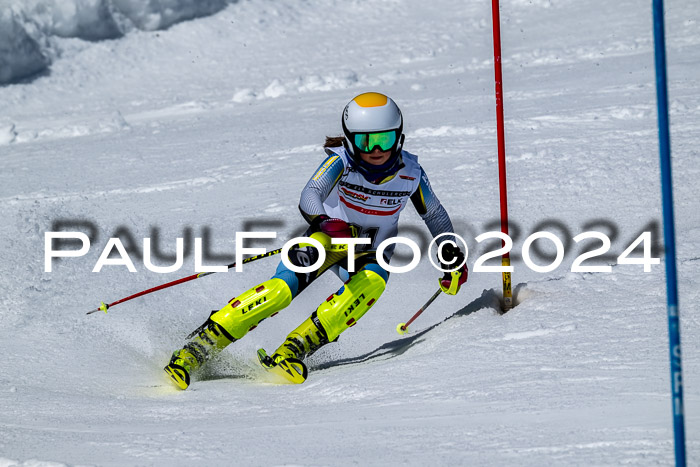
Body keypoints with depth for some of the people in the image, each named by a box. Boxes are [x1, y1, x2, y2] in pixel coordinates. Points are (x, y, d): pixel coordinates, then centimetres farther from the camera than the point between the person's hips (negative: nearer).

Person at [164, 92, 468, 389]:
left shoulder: (411, 173, -11)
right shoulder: (342, 161, -19)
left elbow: (434, 215, 8)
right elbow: (311, 195, -35)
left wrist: (451, 255, 2)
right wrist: (325, 224, -55)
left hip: (370, 254, 2)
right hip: (328, 238, -2)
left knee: (372, 283, -34)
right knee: (283, 287, -27)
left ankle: (298, 346, -38)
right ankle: (201, 344, -24)